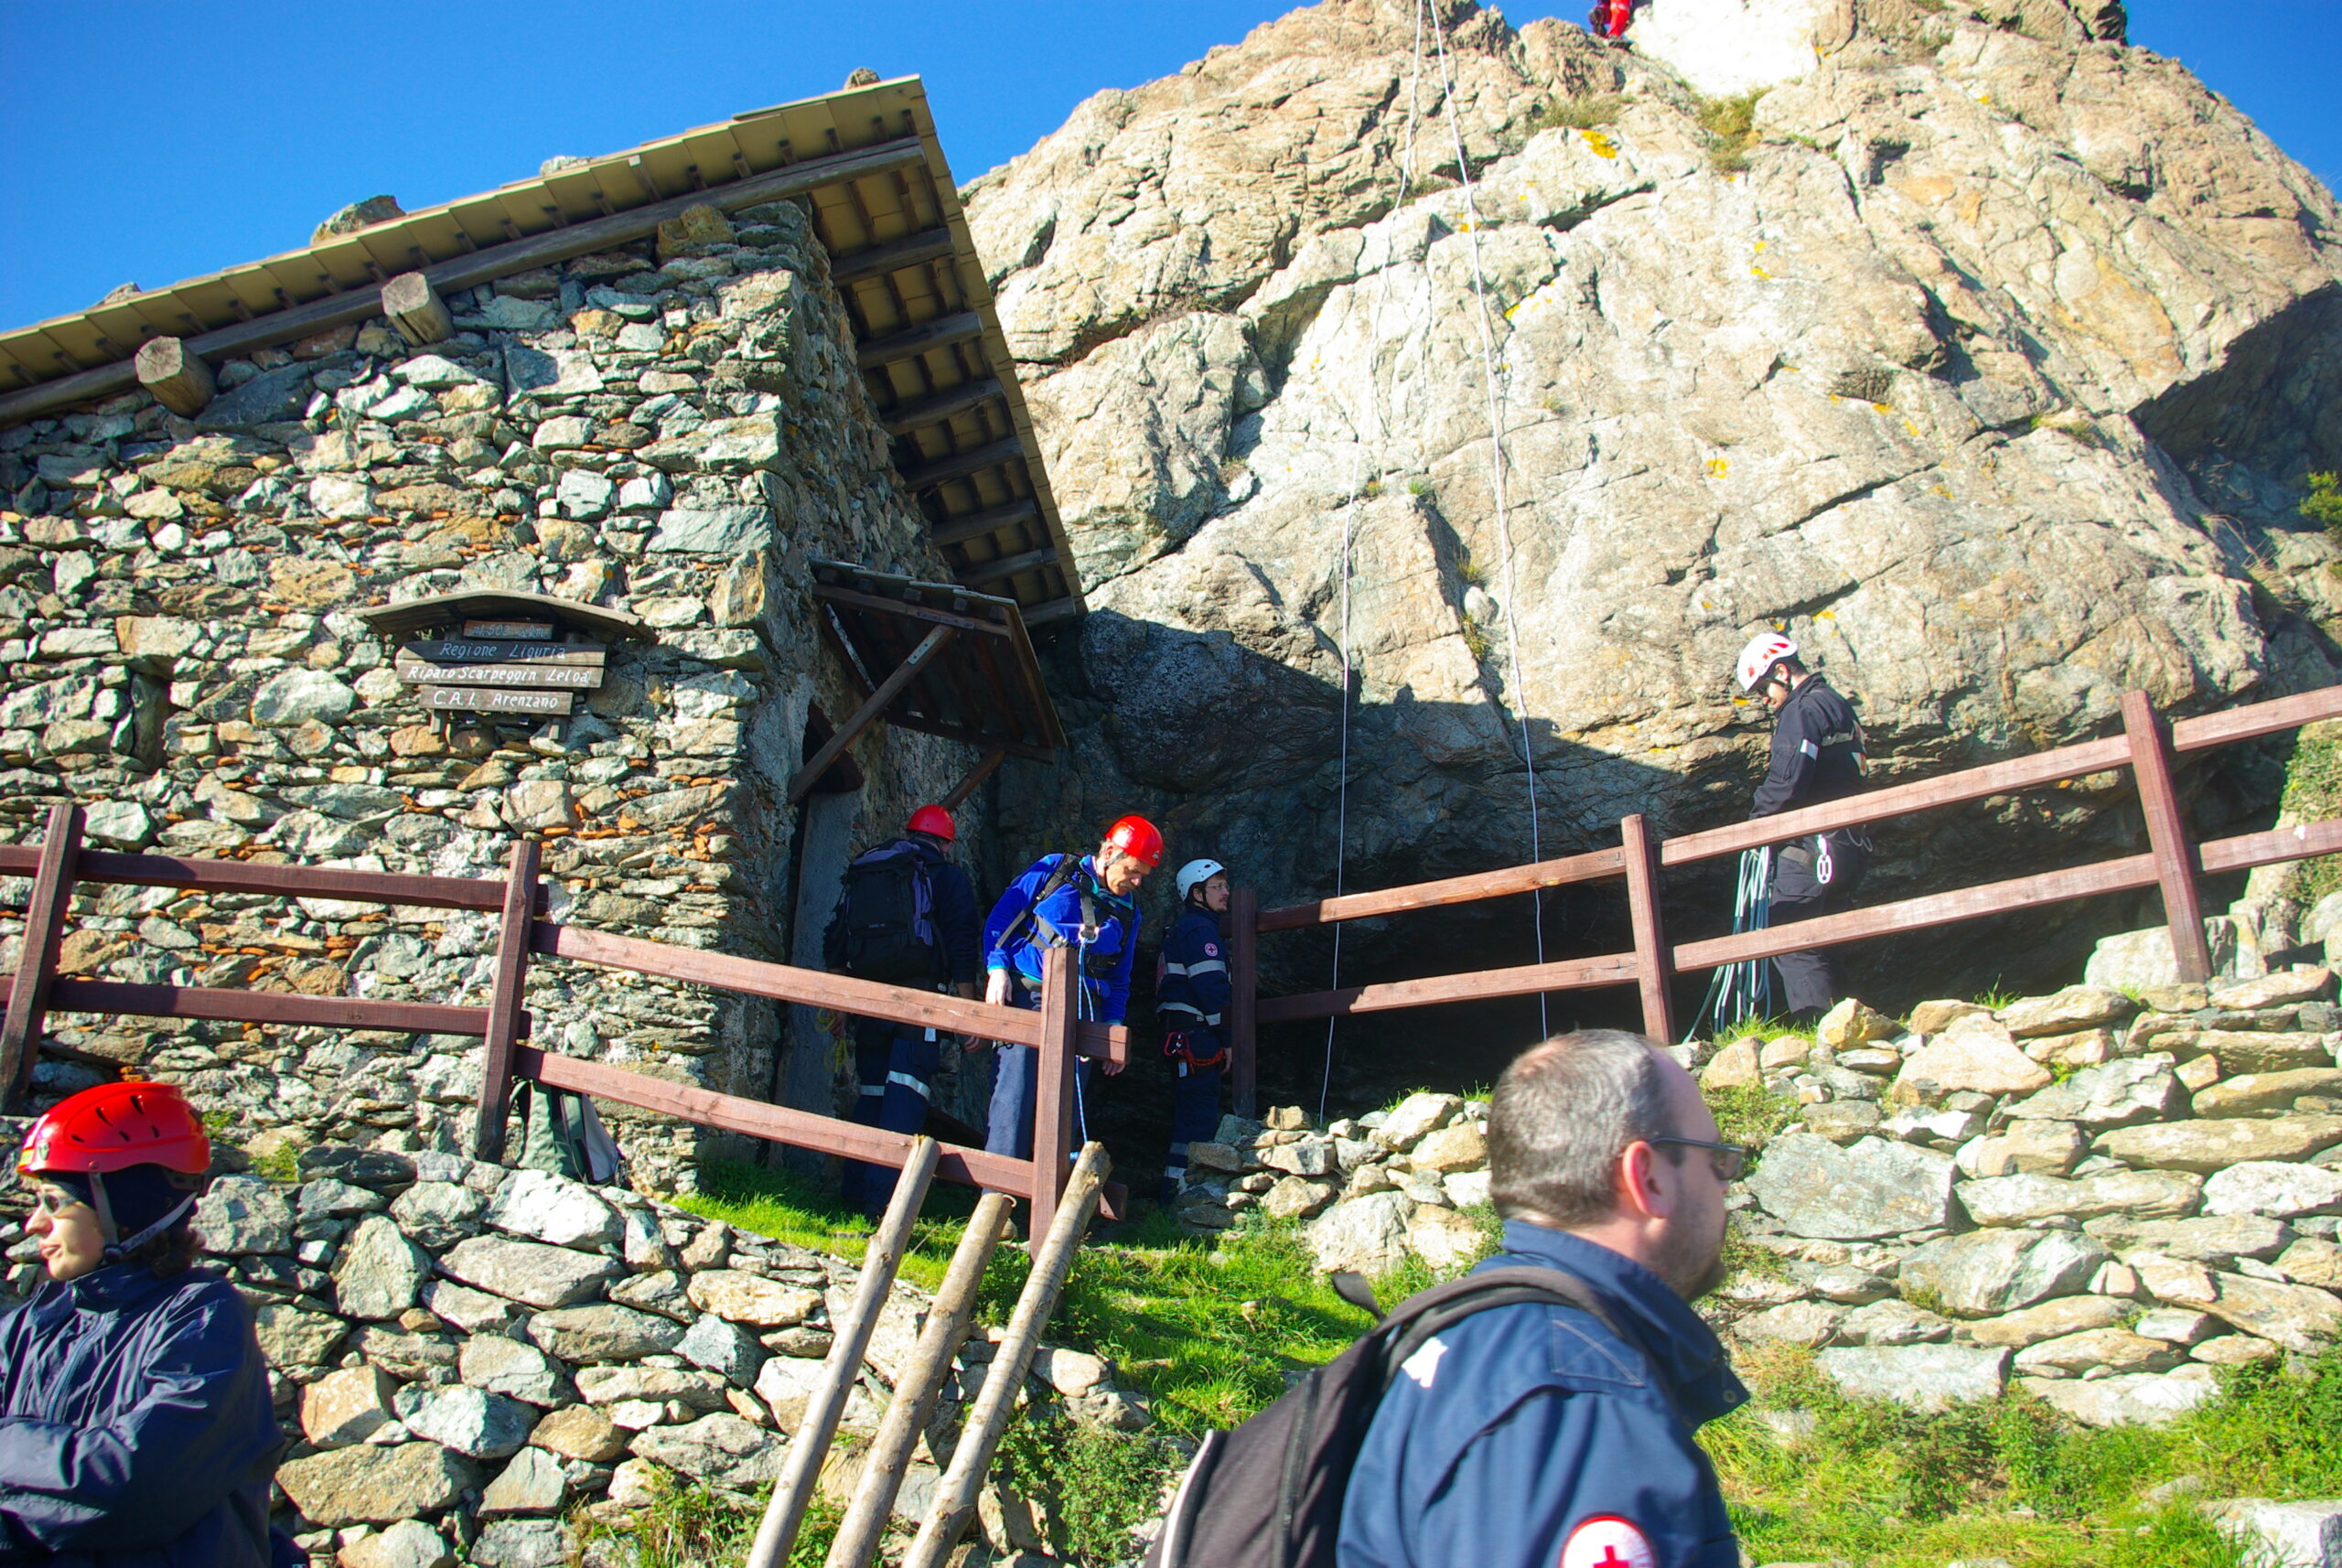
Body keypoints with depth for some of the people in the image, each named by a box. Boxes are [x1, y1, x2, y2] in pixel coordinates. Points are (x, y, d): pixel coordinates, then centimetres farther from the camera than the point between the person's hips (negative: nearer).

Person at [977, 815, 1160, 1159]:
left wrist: (1113, 1027, 14)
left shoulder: (1128, 910, 16)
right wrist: (997, 969, -7)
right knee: (1013, 1096, -11)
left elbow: (1119, 977, 23)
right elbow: (1000, 918, 4)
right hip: (1026, 998, -4)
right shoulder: (1054, 870, 4)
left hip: (1081, 1013, 4)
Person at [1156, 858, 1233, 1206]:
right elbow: (1212, 987, -17)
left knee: (1190, 1114, 15)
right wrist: (1227, 1037, -15)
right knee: (1199, 1115, -10)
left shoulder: (1181, 930, 23)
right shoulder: (1200, 929, -10)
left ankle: (1174, 1190, 20)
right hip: (1196, 1034, -11)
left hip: (1180, 1034, 11)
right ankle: (1179, 1192, -11)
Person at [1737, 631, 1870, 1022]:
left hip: (1809, 848, -10)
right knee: (1818, 946, 14)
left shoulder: (1802, 711, -12)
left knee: (1792, 945, -8)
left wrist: (1755, 819, -5)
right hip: (1850, 849, 10)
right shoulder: (1837, 705, 20)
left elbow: (1786, 780, -22)